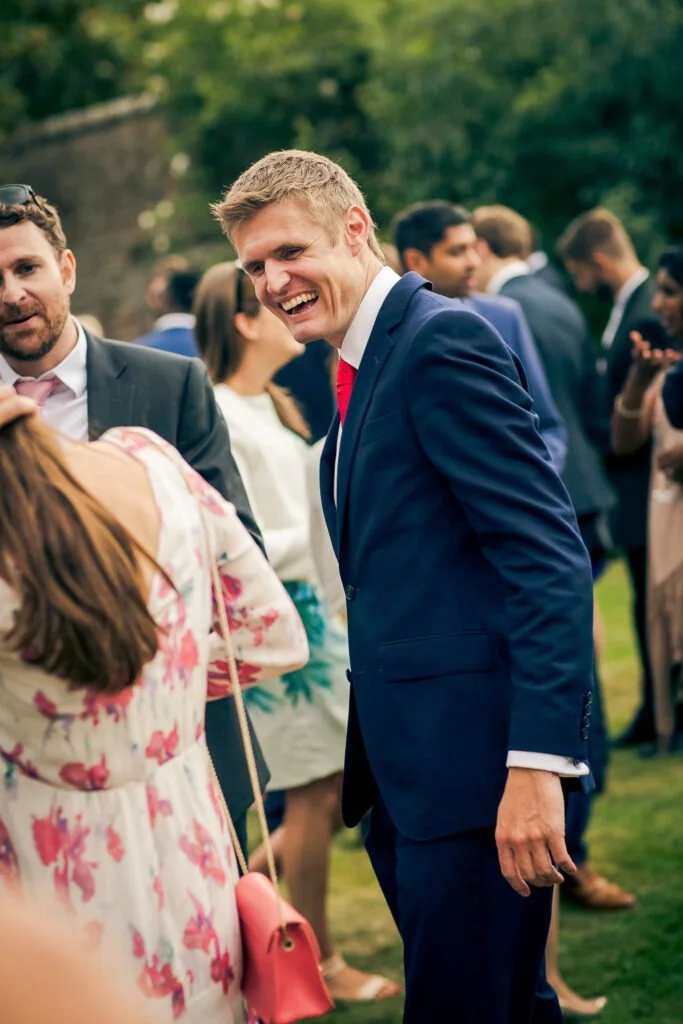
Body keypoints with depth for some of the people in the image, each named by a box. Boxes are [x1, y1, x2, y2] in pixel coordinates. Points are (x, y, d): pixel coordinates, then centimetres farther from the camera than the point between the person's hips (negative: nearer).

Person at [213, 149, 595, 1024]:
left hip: (474, 756, -9)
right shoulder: (367, 366, 17)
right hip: (402, 765, 9)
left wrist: (538, 762, -25)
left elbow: (550, 558, -19)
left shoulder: (444, 342, -12)